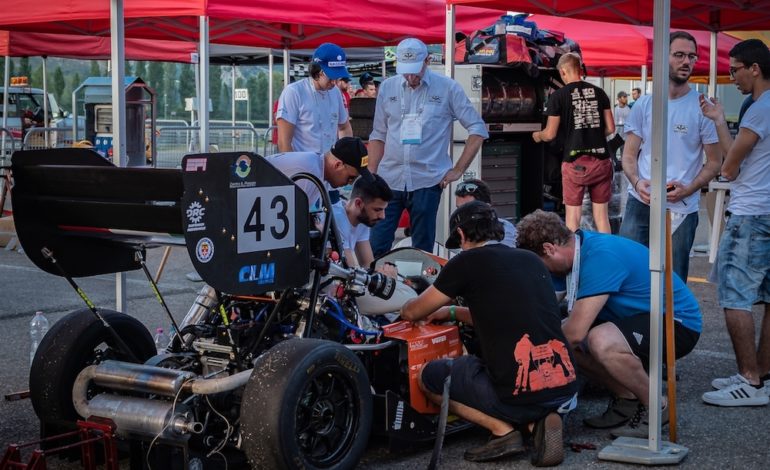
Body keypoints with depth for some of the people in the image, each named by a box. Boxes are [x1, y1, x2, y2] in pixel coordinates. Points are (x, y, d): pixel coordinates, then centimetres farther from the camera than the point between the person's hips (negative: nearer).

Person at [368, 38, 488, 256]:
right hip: (388, 179, 3)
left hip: (427, 181, -2)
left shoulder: (448, 88, -1)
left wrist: (458, 170, -3)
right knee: (376, 246, -2)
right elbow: (378, 136, 15)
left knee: (422, 250, 3)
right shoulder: (387, 88, 8)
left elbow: (477, 130, 1)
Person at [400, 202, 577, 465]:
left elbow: (412, 313, 12)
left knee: (429, 376, 18)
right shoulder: (532, 260, 17)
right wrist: (453, 312, 43)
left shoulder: (468, 261, 0)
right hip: (566, 389, 6)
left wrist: (406, 311, 35)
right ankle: (539, 420, 8)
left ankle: (503, 429, 2)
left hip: (519, 394, -6)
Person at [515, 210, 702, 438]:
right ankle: (627, 399, 10)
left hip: (679, 323, -9)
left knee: (601, 341, -35)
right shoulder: (581, 246, 2)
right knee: (566, 340, -3)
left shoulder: (600, 257, -26)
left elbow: (575, 332, -28)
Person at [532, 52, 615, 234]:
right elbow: (610, 128, 6)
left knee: (573, 215, 4)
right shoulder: (599, 92, 5)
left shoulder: (558, 96, -5)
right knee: (601, 214, 10)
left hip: (575, 162, -3)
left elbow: (550, 134, -4)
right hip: (601, 160, 3)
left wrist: (537, 135, 18)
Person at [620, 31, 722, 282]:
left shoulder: (702, 108, -1)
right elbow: (629, 155, 8)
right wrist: (637, 182, -13)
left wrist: (688, 189, -16)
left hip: (681, 210, -2)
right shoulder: (644, 105, 7)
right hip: (639, 203, 2)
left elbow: (714, 161, 1)